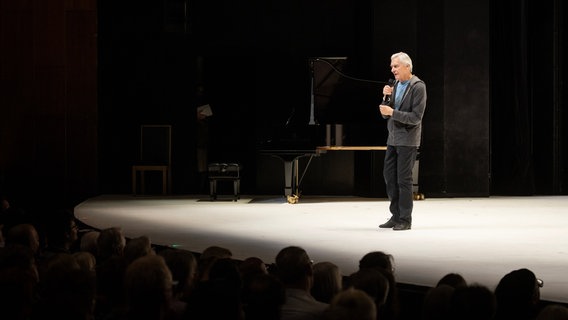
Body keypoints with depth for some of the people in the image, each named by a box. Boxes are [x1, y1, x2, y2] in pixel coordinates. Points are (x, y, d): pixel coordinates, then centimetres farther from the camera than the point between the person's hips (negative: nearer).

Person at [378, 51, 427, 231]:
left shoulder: (418, 87, -12)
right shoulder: (396, 85, 11)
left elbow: (416, 117, -17)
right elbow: (385, 114, 11)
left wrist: (392, 112, -21)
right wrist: (386, 97, -5)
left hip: (407, 139, -8)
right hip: (393, 138, 8)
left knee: (404, 179, -5)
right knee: (389, 176, 10)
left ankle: (405, 220, 2)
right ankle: (396, 216, 18)